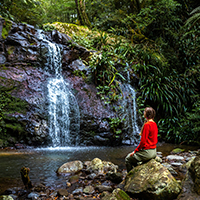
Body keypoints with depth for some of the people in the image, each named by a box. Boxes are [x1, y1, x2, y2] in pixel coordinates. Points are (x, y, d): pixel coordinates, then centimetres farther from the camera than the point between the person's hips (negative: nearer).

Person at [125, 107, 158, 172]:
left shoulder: (147, 125, -18)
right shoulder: (154, 124, 8)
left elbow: (143, 141, -19)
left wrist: (135, 151, -9)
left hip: (147, 152, -9)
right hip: (154, 152, 9)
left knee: (128, 159, 5)